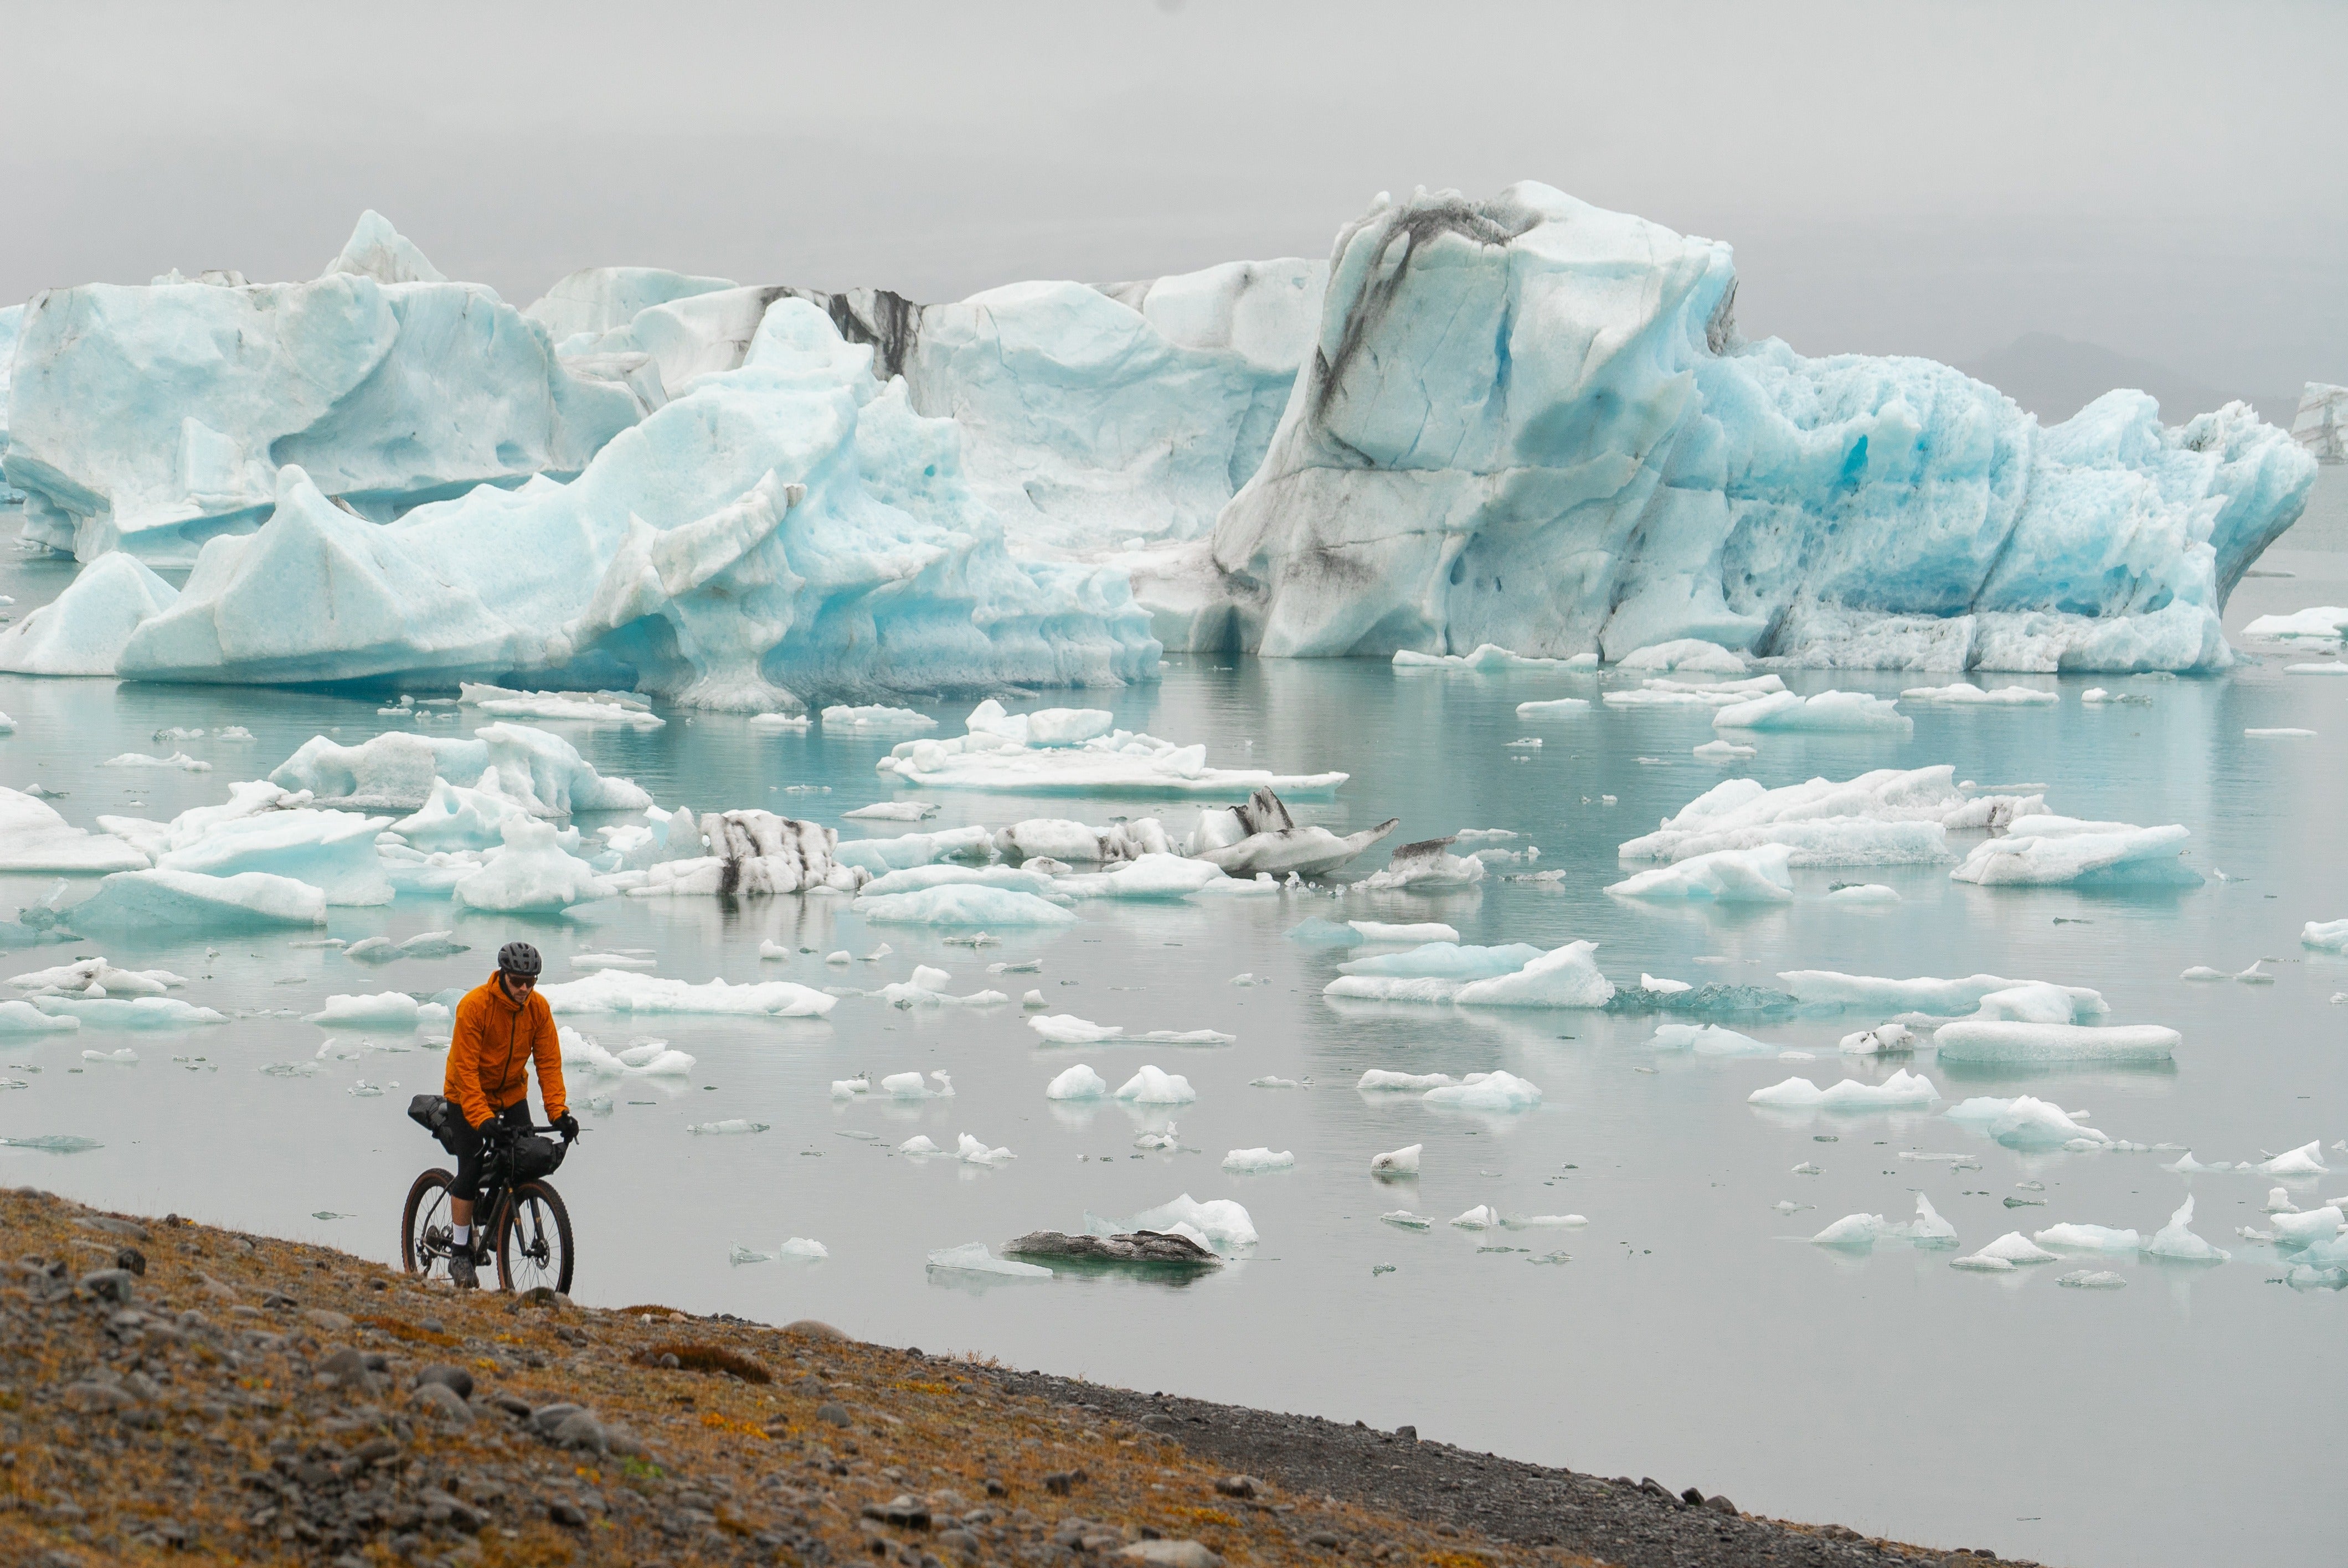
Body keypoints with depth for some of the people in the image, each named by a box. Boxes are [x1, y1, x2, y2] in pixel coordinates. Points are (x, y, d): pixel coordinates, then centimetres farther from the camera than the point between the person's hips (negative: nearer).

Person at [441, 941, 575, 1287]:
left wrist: (559, 1111, -24)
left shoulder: (539, 1008, -12)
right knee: (470, 1171, -11)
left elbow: (549, 1062, -11)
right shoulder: (474, 1005, -26)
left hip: (512, 1093, 5)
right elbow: (465, 1068, -28)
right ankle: (460, 1252, -2)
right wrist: (483, 1119, -36)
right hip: (469, 1094, -5)